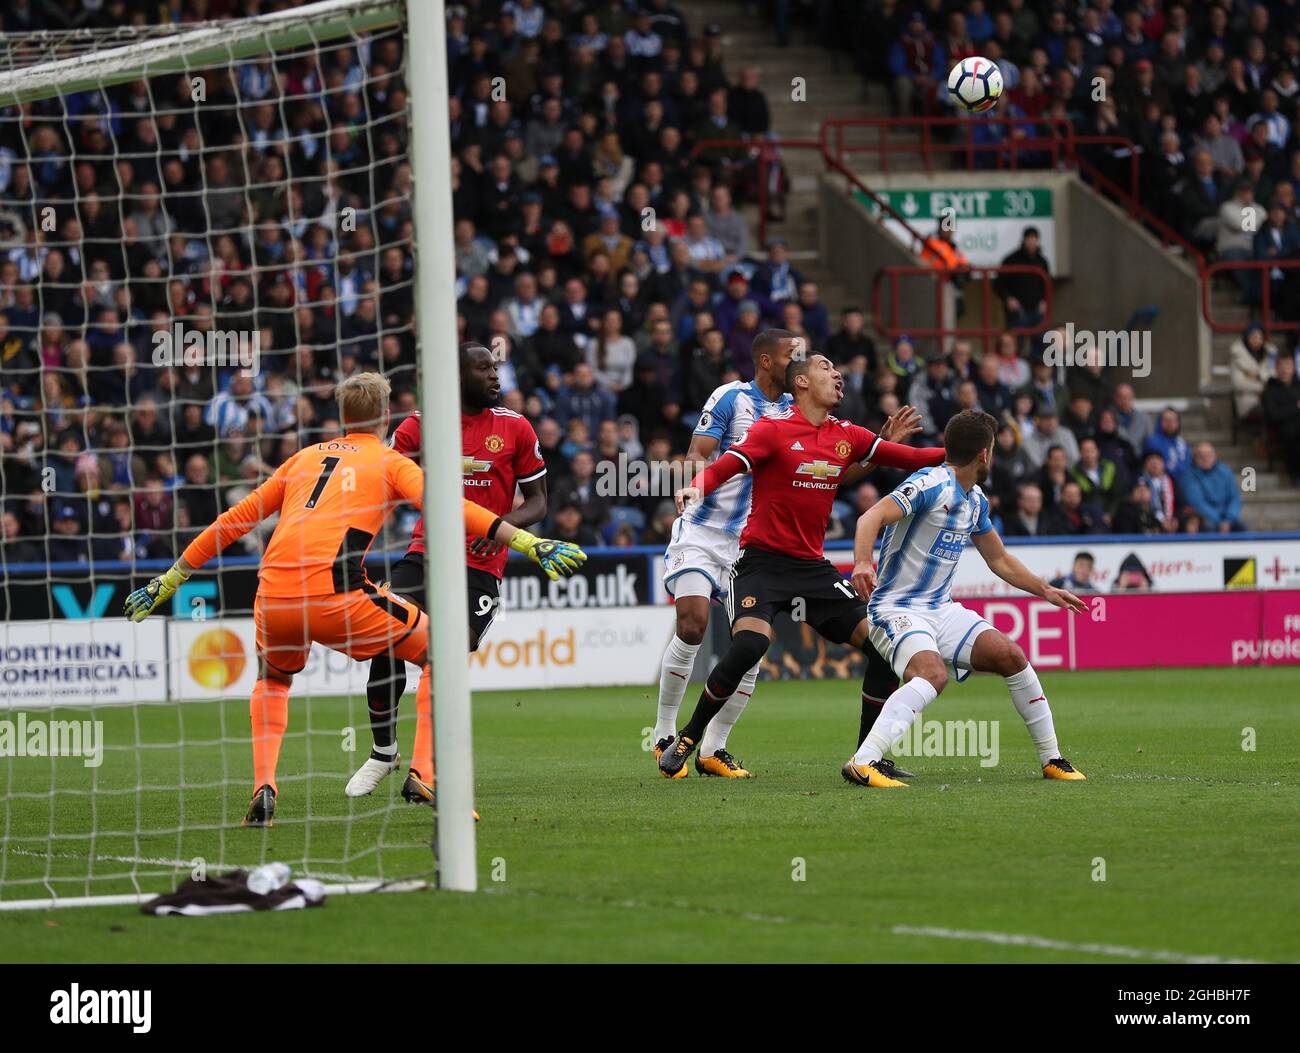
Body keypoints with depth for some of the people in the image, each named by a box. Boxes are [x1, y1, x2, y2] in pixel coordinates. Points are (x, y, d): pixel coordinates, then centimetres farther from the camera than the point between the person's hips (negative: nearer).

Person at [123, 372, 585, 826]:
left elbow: (235, 519, 29)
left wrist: (170, 580, 36)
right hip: (336, 595, -4)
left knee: (272, 678, 35)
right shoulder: (389, 462, 14)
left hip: (274, 596, 4)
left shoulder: (304, 458, 26)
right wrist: (530, 544, -8)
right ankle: (424, 774, 4)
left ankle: (263, 791, 14)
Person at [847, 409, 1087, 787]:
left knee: (1011, 655, -2)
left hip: (941, 610, 8)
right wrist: (862, 563, -47)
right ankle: (862, 765, -42)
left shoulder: (976, 501, 12)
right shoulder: (931, 484, -16)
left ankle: (1052, 759, 12)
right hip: (895, 609, -8)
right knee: (933, 673, -34)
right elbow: (872, 518, -29)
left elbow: (999, 560, 28)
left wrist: (1045, 590, 27)